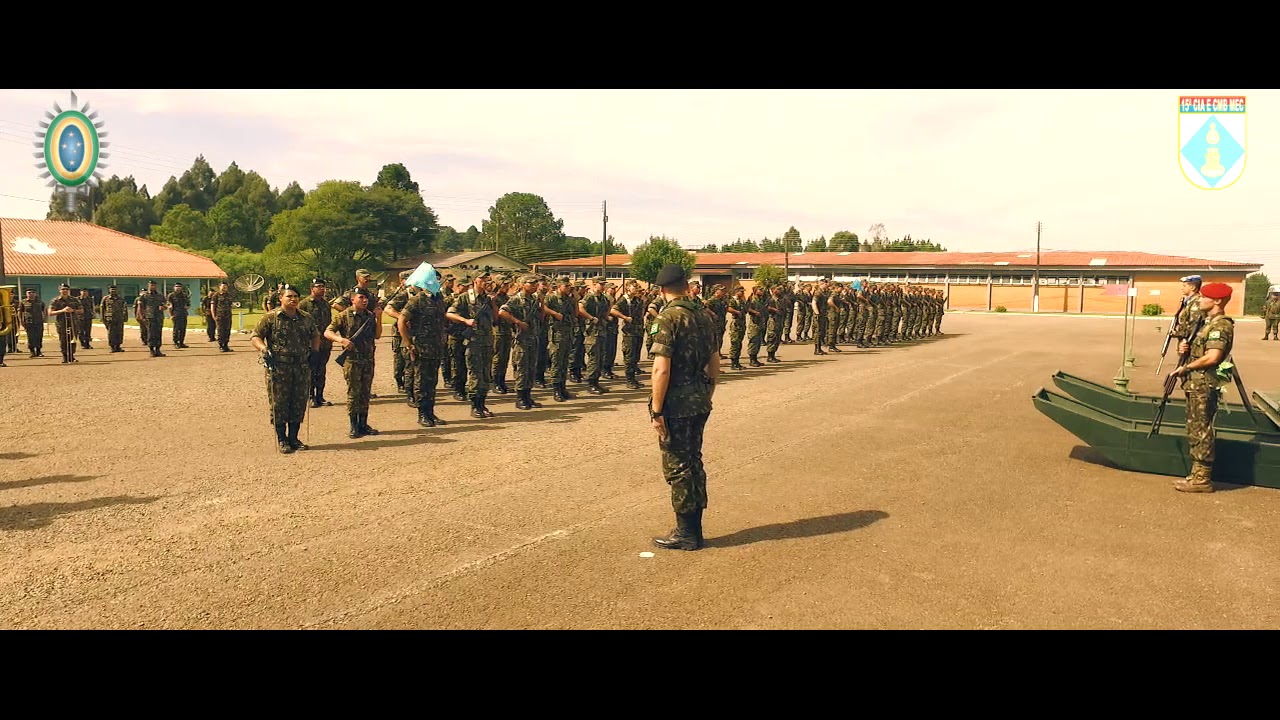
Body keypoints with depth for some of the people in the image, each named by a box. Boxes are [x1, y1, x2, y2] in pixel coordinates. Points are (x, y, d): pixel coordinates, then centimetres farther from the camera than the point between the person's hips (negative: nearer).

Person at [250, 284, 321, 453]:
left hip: (302, 368, 4)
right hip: (279, 367, -4)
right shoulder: (270, 318, -3)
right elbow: (255, 336, -1)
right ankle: (282, 440, 9)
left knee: (299, 404, 7)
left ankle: (293, 438, 19)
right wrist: (263, 349, -18)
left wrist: (314, 351, 14)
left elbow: (315, 335, 27)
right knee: (279, 404, -1)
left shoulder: (306, 319, 11)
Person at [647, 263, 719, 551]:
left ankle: (686, 534, 10)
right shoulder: (704, 316, 9)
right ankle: (694, 529, 25)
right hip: (700, 403, 8)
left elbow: (662, 369, -20)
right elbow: (714, 363, 15)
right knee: (693, 463, 16)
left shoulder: (667, 318, -15)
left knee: (677, 468, 2)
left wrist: (656, 410, -16)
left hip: (676, 405, -8)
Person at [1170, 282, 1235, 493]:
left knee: (1201, 432, -5)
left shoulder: (1221, 326, -15)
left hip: (1204, 386, -10)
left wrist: (1185, 368, -15)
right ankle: (1197, 475, 23)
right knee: (1195, 431, 15)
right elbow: (1195, 347, 24)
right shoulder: (1206, 322, 15)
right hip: (1195, 384, 10)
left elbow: (1212, 357, -25)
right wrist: (1183, 347, 1)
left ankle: (1202, 479, 1)